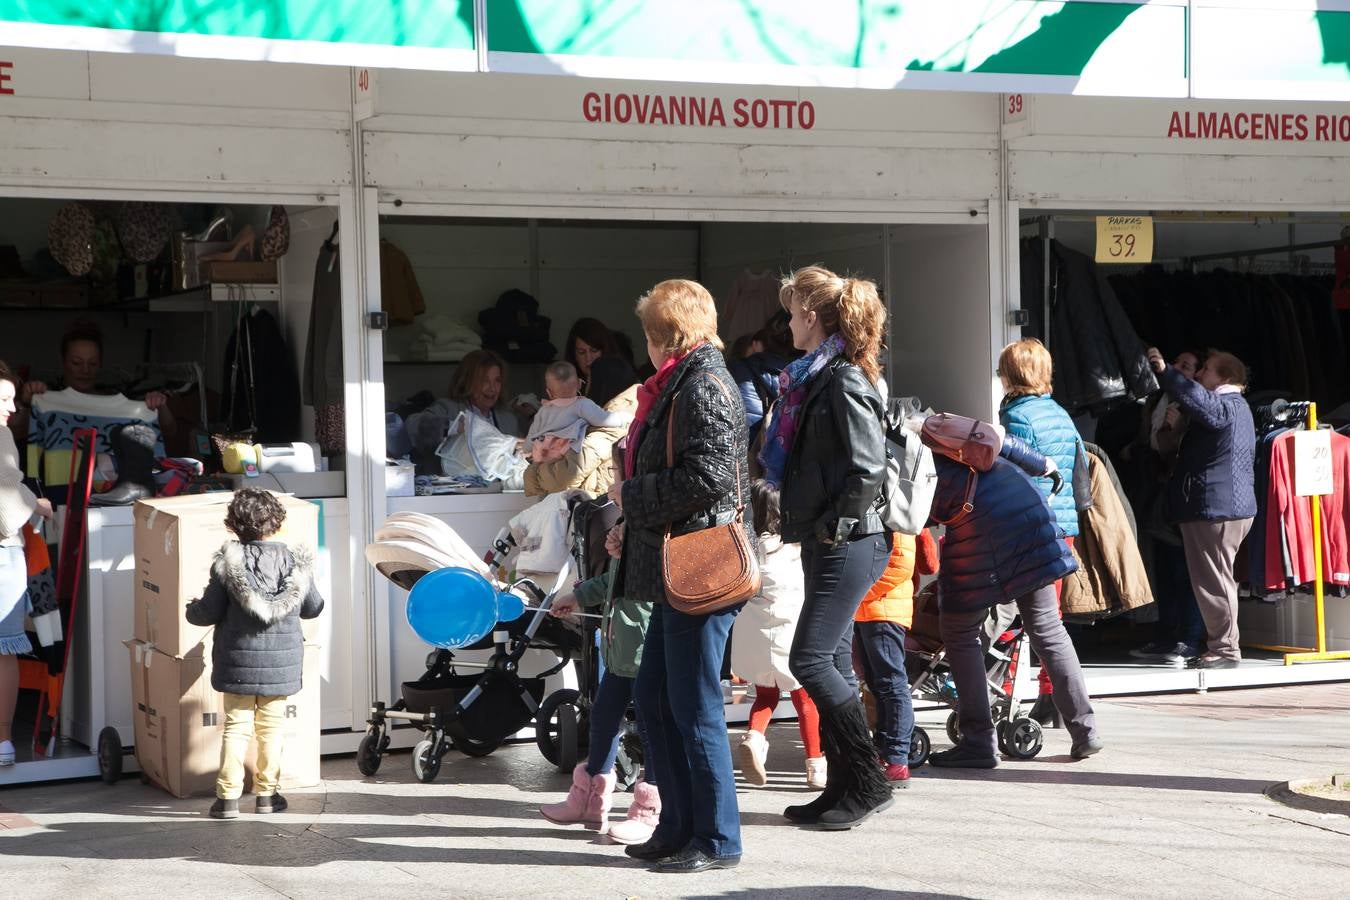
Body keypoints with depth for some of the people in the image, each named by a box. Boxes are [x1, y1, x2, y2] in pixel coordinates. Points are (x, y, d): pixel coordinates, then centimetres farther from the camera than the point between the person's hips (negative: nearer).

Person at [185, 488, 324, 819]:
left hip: (238, 661, -1)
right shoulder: (294, 562, -5)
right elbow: (313, 607, 6)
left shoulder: (228, 563, -11)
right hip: (281, 662, 1)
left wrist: (192, 610, 13)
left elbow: (209, 611, -9)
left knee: (237, 726, 6)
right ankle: (266, 794, 17)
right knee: (271, 727, 12)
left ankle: (228, 797, 3)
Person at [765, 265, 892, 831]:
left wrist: (834, 525, -15)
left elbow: (869, 470, -21)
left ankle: (868, 782, -2)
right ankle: (844, 786, 16)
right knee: (833, 662, 10)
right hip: (823, 543, 10)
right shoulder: (812, 378, 15)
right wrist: (804, 523, 14)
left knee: (811, 659, -10)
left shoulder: (845, 381, -15)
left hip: (847, 544, -10)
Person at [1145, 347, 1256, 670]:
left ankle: (1225, 649, -6)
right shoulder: (1236, 407, 22)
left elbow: (1197, 399, -32)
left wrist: (1164, 370, -30)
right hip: (1232, 507, 11)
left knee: (1213, 581, -8)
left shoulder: (1224, 406, -13)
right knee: (1217, 579, 15)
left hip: (1215, 509, -11)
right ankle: (1220, 645, 20)